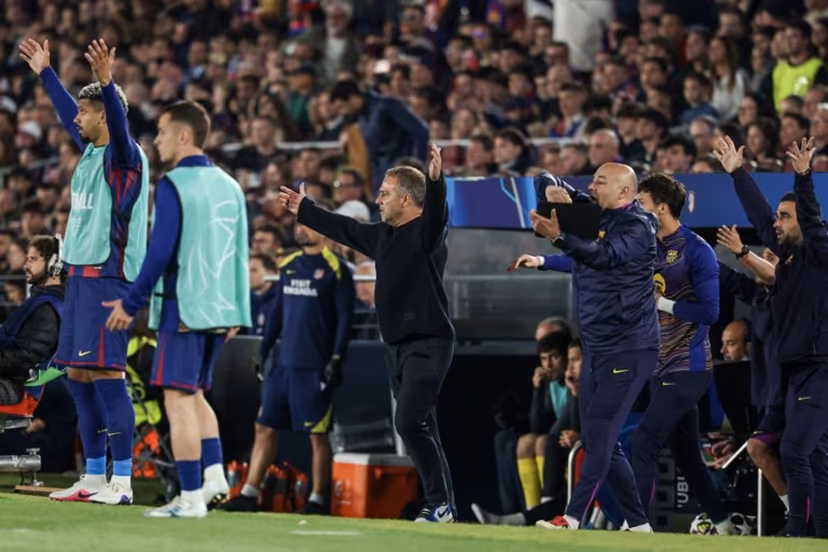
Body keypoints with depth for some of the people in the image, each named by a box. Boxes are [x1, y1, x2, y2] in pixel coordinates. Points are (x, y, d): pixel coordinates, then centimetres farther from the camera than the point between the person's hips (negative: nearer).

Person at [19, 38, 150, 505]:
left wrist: (107, 82, -47)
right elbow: (68, 112, 31)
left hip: (109, 277, -9)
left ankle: (122, 480, -11)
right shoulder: (90, 151, 14)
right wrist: (45, 73, 40)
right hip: (82, 274, 9)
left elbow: (119, 122, -32)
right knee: (79, 375, 10)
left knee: (106, 372, -11)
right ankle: (94, 477, 16)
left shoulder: (125, 156, -10)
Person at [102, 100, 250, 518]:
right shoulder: (228, 186, 12)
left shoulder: (174, 185, -11)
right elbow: (239, 253, 14)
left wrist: (131, 302, -7)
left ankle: (191, 497, -5)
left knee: (178, 398, -3)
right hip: (219, 309, 8)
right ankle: (214, 475, 11)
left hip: (182, 307, -8)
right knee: (194, 394, 21)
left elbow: (161, 252, -16)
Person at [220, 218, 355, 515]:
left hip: (316, 368, -7)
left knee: (317, 434, -1)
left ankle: (318, 500, 7)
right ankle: (249, 494, 10)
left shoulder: (336, 269, -6)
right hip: (284, 364, 7)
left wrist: (336, 359, -14)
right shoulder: (289, 265, 13)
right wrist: (263, 351, 14)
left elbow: (345, 317, -8)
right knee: (265, 428, 6)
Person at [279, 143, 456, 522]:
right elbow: (343, 229, 29)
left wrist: (436, 179, -50)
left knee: (409, 422, -17)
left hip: (429, 345, -9)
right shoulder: (383, 235, 15)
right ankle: (442, 507, 11)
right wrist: (303, 210, 39)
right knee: (421, 430, 8)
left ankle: (440, 503, -12)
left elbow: (436, 210, -31)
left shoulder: (427, 231, -10)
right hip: (398, 346, 9)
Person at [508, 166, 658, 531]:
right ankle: (637, 524, 12)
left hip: (628, 350, -9)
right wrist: (551, 189, -13)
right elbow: (544, 182, 11)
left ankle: (573, 519, -21)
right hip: (595, 348, 9)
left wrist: (558, 237, -47)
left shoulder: (637, 226, -13)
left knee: (599, 435, -15)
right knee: (596, 441, 8)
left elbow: (603, 255, -32)